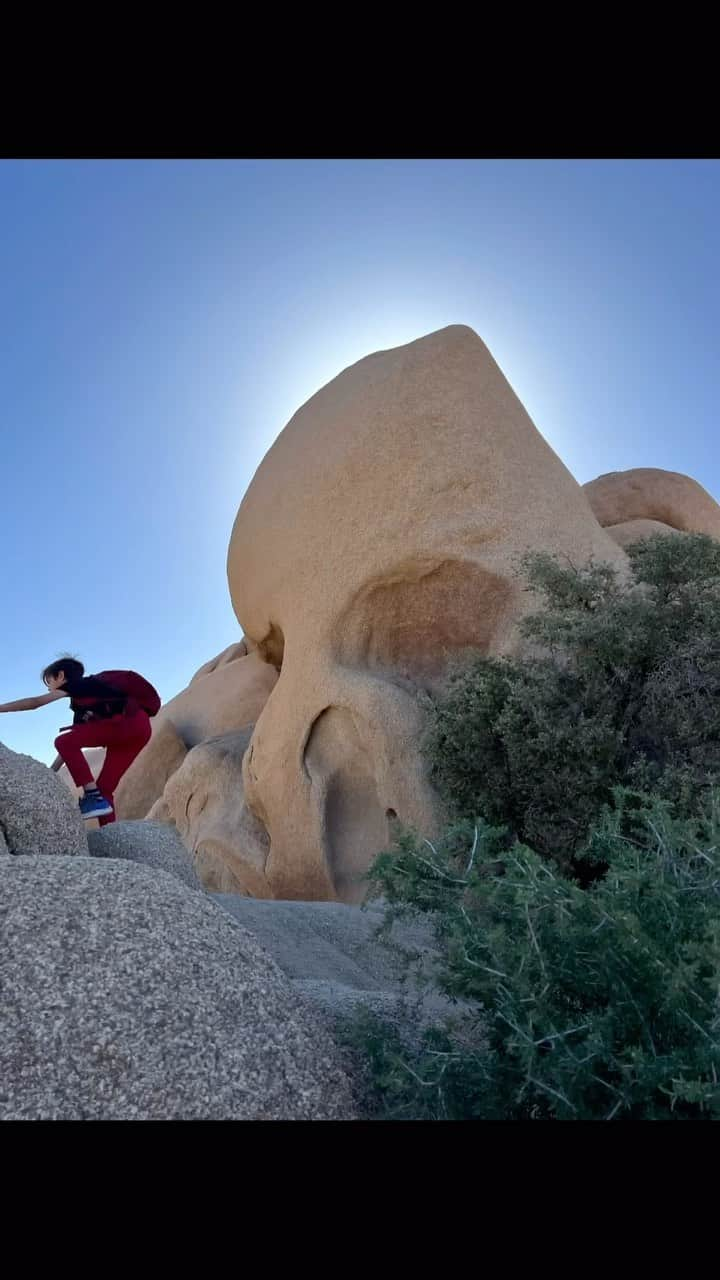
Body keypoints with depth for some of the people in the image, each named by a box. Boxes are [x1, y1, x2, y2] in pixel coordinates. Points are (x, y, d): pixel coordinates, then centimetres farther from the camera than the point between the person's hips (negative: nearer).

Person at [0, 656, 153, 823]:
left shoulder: (79, 684, 8)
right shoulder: (80, 705, 30)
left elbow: (35, 702, -1)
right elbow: (70, 744, 29)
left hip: (132, 722, -9)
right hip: (138, 729, 9)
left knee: (63, 742, -8)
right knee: (103, 789, 5)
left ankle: (93, 797, -11)